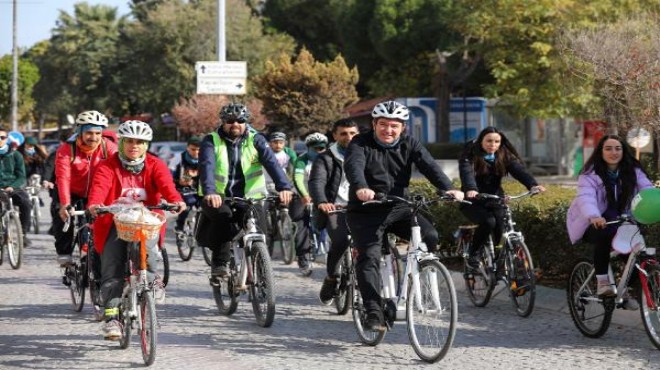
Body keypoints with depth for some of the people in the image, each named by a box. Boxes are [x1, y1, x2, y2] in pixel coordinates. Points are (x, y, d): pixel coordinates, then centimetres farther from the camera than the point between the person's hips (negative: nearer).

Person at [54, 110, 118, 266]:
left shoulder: (109, 147, -18)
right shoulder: (66, 150, -23)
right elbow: (63, 178, -33)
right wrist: (64, 204, -47)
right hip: (72, 193, -1)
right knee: (62, 217, -20)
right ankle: (64, 253, -1)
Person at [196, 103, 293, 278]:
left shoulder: (255, 140, 1)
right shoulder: (211, 141, -3)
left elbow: (271, 162, -16)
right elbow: (207, 166, -21)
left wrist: (284, 186, -34)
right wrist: (209, 192, -41)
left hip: (249, 197, 1)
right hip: (219, 198, -1)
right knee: (223, 217, -32)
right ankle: (220, 263, -15)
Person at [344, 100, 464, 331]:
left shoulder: (409, 145, 2)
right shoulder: (360, 144, -7)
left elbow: (429, 166, -13)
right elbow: (353, 166, -27)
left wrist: (448, 188, -32)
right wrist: (361, 188, -51)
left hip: (398, 208, 3)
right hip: (366, 212, -3)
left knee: (430, 236, -18)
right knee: (369, 258, -17)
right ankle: (374, 312, -16)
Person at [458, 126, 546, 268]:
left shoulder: (505, 156, 0)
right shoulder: (470, 155, -10)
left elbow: (519, 170, -17)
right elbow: (467, 172, -29)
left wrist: (532, 185, -37)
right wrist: (471, 189, -52)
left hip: (495, 201, 3)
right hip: (473, 202, -3)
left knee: (503, 227, -23)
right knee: (488, 221, -30)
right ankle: (472, 255, -8)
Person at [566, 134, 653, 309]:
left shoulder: (633, 172, -2)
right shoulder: (590, 174, -14)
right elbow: (586, 197, -32)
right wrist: (594, 216, -54)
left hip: (620, 223, 4)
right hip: (593, 223, -4)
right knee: (605, 235, -37)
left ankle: (629, 291, 1)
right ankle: (602, 282, -27)